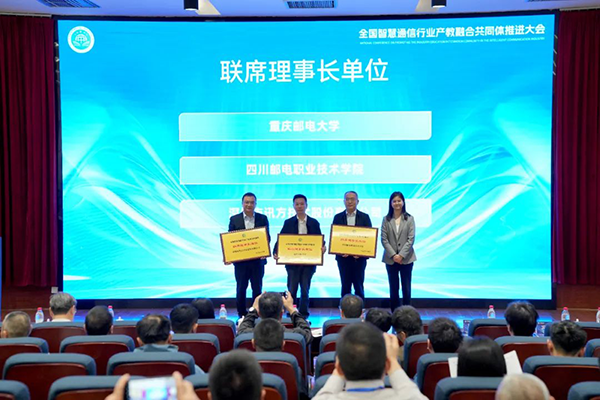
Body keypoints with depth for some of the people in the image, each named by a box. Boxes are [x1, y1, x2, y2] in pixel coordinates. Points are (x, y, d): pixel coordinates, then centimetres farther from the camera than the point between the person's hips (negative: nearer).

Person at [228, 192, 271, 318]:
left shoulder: (263, 219, 5)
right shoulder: (234, 219, 4)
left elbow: (267, 237, 5)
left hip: (258, 260, 0)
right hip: (240, 260, 0)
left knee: (257, 288, 5)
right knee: (241, 289, 6)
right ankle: (242, 315, 16)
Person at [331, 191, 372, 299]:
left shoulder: (364, 217, 4)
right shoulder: (338, 217, 7)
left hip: (359, 257, -1)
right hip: (343, 257, 1)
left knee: (359, 286, 3)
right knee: (345, 287, 5)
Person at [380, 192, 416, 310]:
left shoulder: (409, 219, 1)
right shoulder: (386, 219, 3)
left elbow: (411, 239, -4)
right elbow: (384, 239, -1)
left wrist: (401, 255, -13)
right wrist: (393, 255, -11)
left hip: (406, 258, -1)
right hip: (391, 259, 1)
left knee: (406, 288, 2)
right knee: (393, 289, 7)